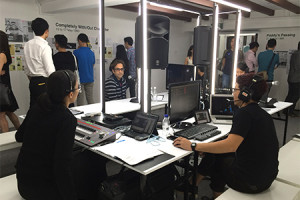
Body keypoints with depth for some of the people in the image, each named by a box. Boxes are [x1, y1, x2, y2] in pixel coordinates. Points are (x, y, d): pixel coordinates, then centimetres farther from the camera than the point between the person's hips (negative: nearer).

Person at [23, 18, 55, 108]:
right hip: (44, 82, -7)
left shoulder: (27, 45, 8)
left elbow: (26, 67, 14)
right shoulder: (45, 47, -14)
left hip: (32, 82, 8)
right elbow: (50, 70, -16)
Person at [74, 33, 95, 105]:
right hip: (90, 79, 4)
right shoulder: (91, 53, 2)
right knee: (90, 98, 11)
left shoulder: (76, 52, -11)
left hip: (80, 79, -4)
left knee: (80, 99, 3)